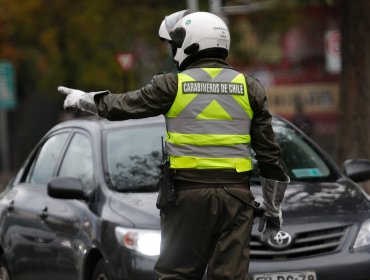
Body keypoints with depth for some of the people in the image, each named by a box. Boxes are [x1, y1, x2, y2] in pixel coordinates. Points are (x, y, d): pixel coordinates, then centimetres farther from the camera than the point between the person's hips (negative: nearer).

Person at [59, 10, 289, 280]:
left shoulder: (173, 85, -2)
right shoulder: (249, 88, 6)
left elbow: (124, 105, 10)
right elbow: (269, 154, 7)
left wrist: (84, 99, 29)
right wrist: (273, 207, 15)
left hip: (188, 192, -2)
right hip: (236, 194, 2)